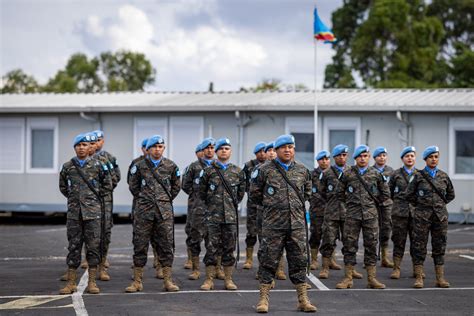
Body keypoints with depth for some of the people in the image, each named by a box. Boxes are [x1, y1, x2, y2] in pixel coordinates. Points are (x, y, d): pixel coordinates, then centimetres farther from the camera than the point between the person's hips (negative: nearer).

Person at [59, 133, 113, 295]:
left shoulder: (97, 165, 2)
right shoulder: (67, 167, 7)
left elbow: (107, 185, 11)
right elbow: (63, 186, 21)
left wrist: (96, 197, 7)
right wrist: (73, 197, 13)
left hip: (93, 212, -1)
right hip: (74, 212, 1)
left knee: (93, 246, -1)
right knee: (73, 246, 3)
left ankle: (92, 282, 5)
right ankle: (71, 283, 7)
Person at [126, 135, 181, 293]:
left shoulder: (171, 166, 5)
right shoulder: (140, 166, 2)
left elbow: (176, 186, 18)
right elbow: (133, 186, 13)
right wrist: (143, 198, 10)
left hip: (165, 211, 1)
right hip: (144, 211, -1)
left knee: (166, 244, 1)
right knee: (140, 244, 1)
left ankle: (167, 280, 7)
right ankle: (137, 281, 7)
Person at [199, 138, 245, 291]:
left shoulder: (237, 172, 7)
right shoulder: (208, 171, 2)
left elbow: (241, 192, 18)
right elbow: (202, 192, 9)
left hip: (231, 216, 2)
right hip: (213, 215, -1)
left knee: (229, 248, 5)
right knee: (211, 248, -1)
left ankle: (228, 279, 12)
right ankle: (209, 280, 5)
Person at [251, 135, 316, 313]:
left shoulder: (302, 171, 9)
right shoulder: (265, 170, -2)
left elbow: (307, 192, 26)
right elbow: (255, 194, 6)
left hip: (297, 223, 3)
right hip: (273, 224, -3)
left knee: (299, 261, 5)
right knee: (269, 260, 1)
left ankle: (303, 300, 11)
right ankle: (263, 299, 8)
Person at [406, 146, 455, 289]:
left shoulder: (443, 176, 6)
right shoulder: (419, 176, -1)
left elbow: (451, 194, 18)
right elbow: (409, 195, 4)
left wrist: (440, 204, 10)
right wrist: (420, 204, 4)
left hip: (440, 216, 2)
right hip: (422, 216, -2)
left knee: (439, 246, 5)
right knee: (419, 246, -2)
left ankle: (440, 278, 9)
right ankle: (419, 278, 2)